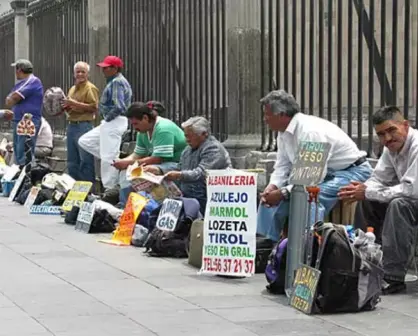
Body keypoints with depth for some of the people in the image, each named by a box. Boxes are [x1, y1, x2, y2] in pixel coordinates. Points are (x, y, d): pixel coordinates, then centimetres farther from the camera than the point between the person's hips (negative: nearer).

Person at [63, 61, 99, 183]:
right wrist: (66, 106, 6)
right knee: (72, 160, 13)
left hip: (84, 126, -9)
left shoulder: (90, 88, -6)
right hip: (71, 126, 9)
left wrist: (74, 103, -17)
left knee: (86, 160, -7)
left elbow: (94, 107, -16)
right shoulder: (72, 89, 19)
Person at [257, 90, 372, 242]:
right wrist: (272, 187, -19)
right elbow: (282, 167, 2)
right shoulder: (284, 132, -1)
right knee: (271, 195, 2)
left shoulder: (310, 131, -30)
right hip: (320, 173, 10)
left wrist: (282, 193, -31)